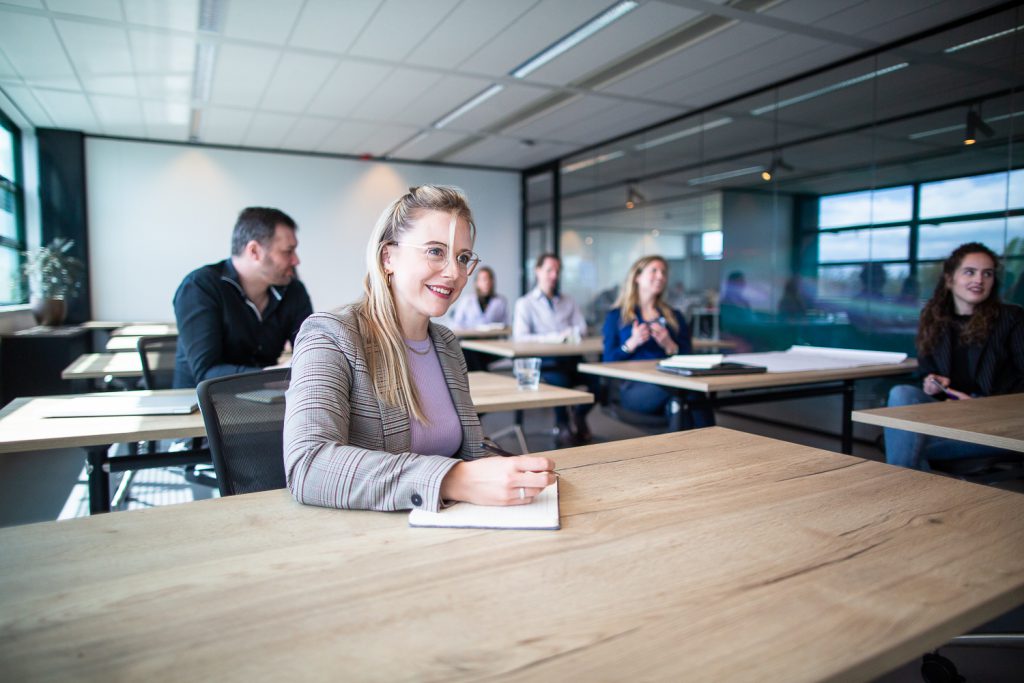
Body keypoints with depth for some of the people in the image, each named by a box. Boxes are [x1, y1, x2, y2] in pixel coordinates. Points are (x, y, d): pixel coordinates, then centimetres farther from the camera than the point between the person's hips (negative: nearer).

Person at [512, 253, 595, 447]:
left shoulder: (569, 302, 26)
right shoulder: (525, 303, 11)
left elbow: (582, 329, 15)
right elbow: (520, 337, -4)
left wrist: (572, 332, -9)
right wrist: (553, 337, -14)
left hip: (572, 358, 4)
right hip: (544, 361, -4)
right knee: (559, 379, -38)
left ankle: (580, 414, 1)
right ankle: (562, 426, -15)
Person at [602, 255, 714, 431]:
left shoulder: (674, 316, 25)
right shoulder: (616, 316, 16)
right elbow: (608, 361, 7)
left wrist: (669, 346, -3)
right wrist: (632, 343, -9)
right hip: (634, 386, -3)